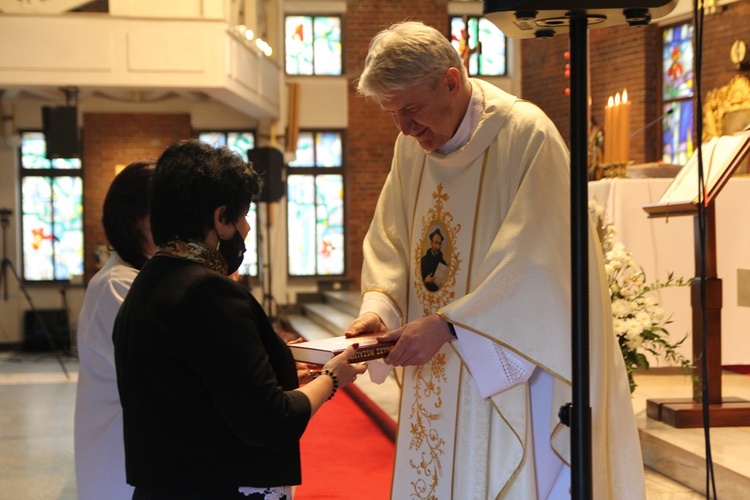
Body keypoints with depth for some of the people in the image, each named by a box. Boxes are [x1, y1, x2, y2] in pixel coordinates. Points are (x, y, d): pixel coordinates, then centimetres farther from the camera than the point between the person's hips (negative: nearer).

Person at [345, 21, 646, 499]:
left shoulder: (527, 134, -16)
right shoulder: (411, 145, 5)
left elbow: (533, 260, -21)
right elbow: (389, 239, 10)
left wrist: (446, 324, -25)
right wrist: (378, 304, -9)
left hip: (520, 364, -6)